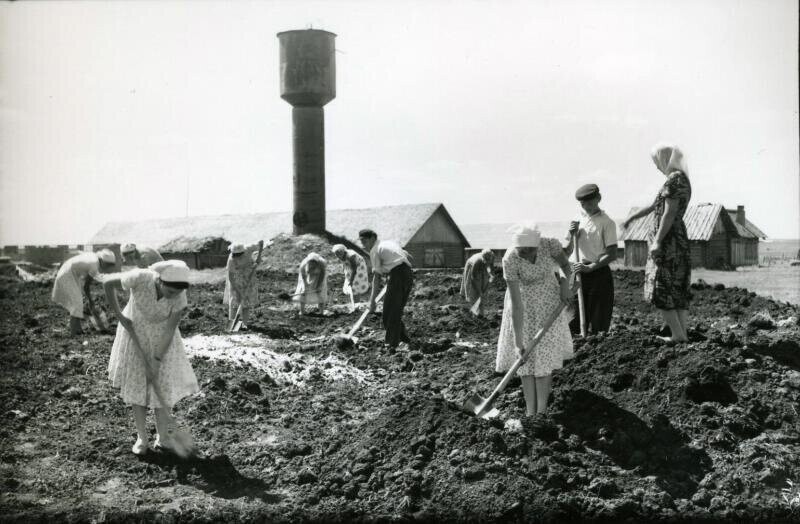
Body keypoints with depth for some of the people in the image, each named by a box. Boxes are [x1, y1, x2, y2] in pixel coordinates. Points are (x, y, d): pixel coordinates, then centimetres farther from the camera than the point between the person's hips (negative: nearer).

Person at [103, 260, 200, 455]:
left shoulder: (180, 296, -28)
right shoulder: (140, 278, -34)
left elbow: (170, 329, -21)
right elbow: (108, 283, -18)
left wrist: (157, 360, -21)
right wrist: (120, 316, -15)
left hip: (162, 339, 1)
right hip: (134, 333, 0)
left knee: (164, 385, 0)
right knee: (137, 385, 4)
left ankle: (163, 438, 13)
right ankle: (142, 438, 14)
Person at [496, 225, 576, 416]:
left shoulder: (550, 245, -27)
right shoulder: (510, 260, -32)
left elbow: (566, 266, -2)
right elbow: (516, 303, -31)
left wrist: (565, 285, -22)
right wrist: (518, 340, -32)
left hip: (549, 300, 1)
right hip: (523, 303, -1)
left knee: (544, 353, -3)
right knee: (525, 356, -3)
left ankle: (542, 411, -1)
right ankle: (530, 412, 0)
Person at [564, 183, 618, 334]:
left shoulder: (606, 223, -4)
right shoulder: (578, 221, 10)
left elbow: (612, 255, -11)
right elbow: (566, 253, 13)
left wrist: (590, 267, -20)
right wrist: (571, 235, -4)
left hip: (600, 273, -4)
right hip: (580, 273, 4)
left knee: (598, 325, -2)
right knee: (573, 322, 0)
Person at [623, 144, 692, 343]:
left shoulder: (674, 180, -15)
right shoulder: (683, 179, 16)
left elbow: (669, 214, -21)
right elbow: (653, 206, 25)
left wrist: (657, 242, -20)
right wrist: (631, 217, 32)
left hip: (668, 241, -9)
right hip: (680, 239, 9)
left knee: (661, 289, -5)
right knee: (678, 289, 11)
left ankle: (677, 334, -7)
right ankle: (684, 332, 11)